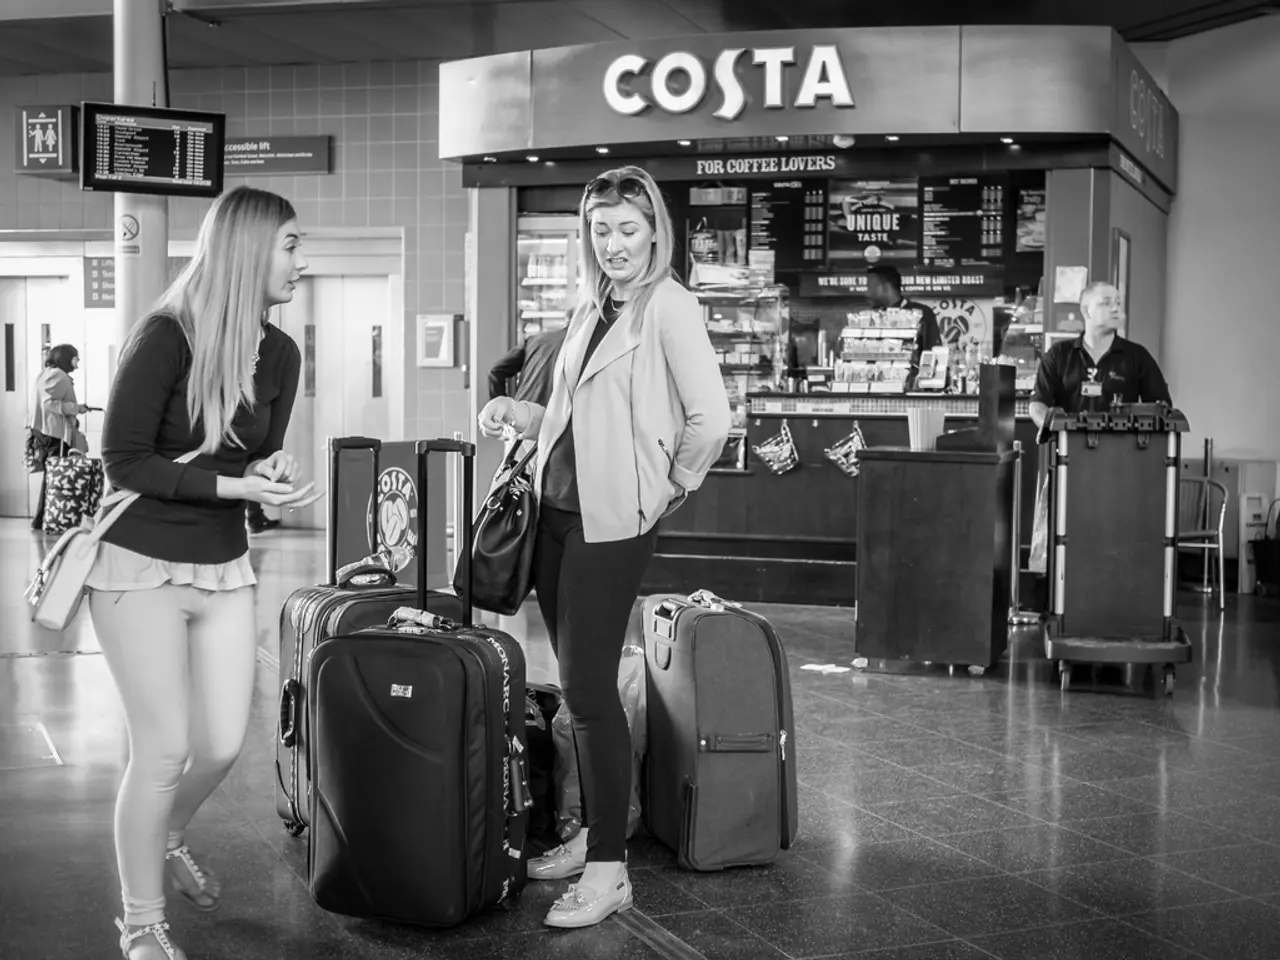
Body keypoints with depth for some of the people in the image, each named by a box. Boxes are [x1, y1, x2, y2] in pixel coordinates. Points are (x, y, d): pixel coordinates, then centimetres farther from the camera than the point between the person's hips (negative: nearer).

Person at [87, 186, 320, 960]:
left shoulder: (280, 353, 1)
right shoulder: (166, 337, -17)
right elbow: (124, 463, -16)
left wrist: (276, 480, -12)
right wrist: (235, 484, -24)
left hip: (226, 569, 6)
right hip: (141, 567, -6)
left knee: (224, 744, 8)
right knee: (164, 747, -4)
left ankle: (167, 843, 41)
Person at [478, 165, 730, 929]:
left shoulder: (669, 308, -11)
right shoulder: (592, 307, 14)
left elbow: (711, 419, -18)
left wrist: (672, 486, -6)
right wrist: (519, 413, 4)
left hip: (613, 520, -8)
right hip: (557, 511, 8)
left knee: (590, 688, -6)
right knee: (579, 685, 14)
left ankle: (609, 869, 4)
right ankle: (595, 835, 28)